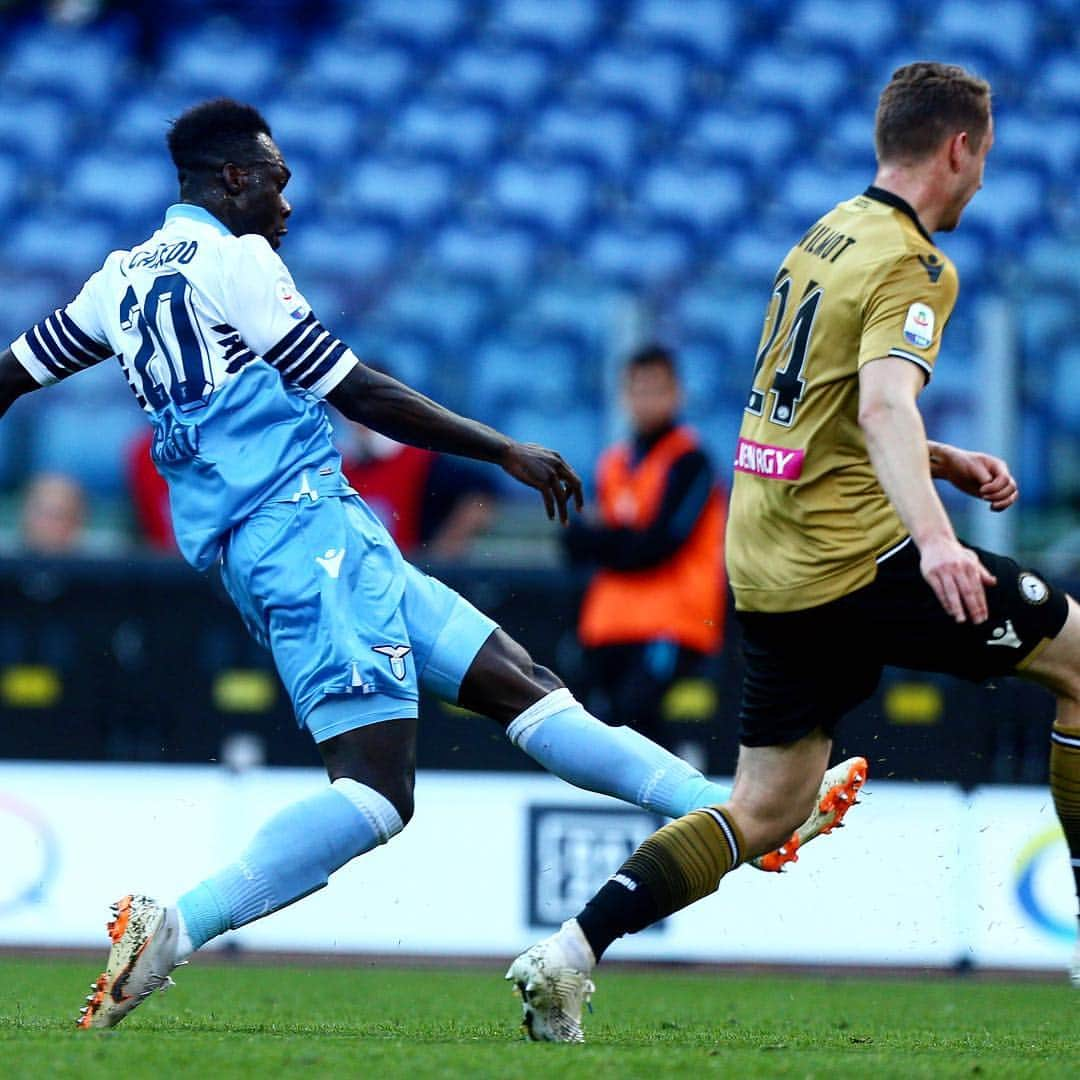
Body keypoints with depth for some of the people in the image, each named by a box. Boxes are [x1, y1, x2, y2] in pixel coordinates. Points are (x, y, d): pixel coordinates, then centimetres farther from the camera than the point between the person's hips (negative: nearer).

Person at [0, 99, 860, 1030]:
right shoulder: (232, 260, -6)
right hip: (309, 531, -10)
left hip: (248, 551, 10)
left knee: (519, 683, 8)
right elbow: (362, 396, -7)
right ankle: (172, 928, -28)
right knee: (376, 793, -19)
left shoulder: (121, 279, 18)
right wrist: (507, 452, 1)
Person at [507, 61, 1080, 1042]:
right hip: (852, 557, -9)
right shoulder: (910, 264, -12)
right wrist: (936, 537, -44)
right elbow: (884, 406, -30)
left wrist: (948, 464, 22)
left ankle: (569, 953, -4)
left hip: (770, 567, 9)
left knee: (766, 811, 9)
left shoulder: (826, 236, 16)